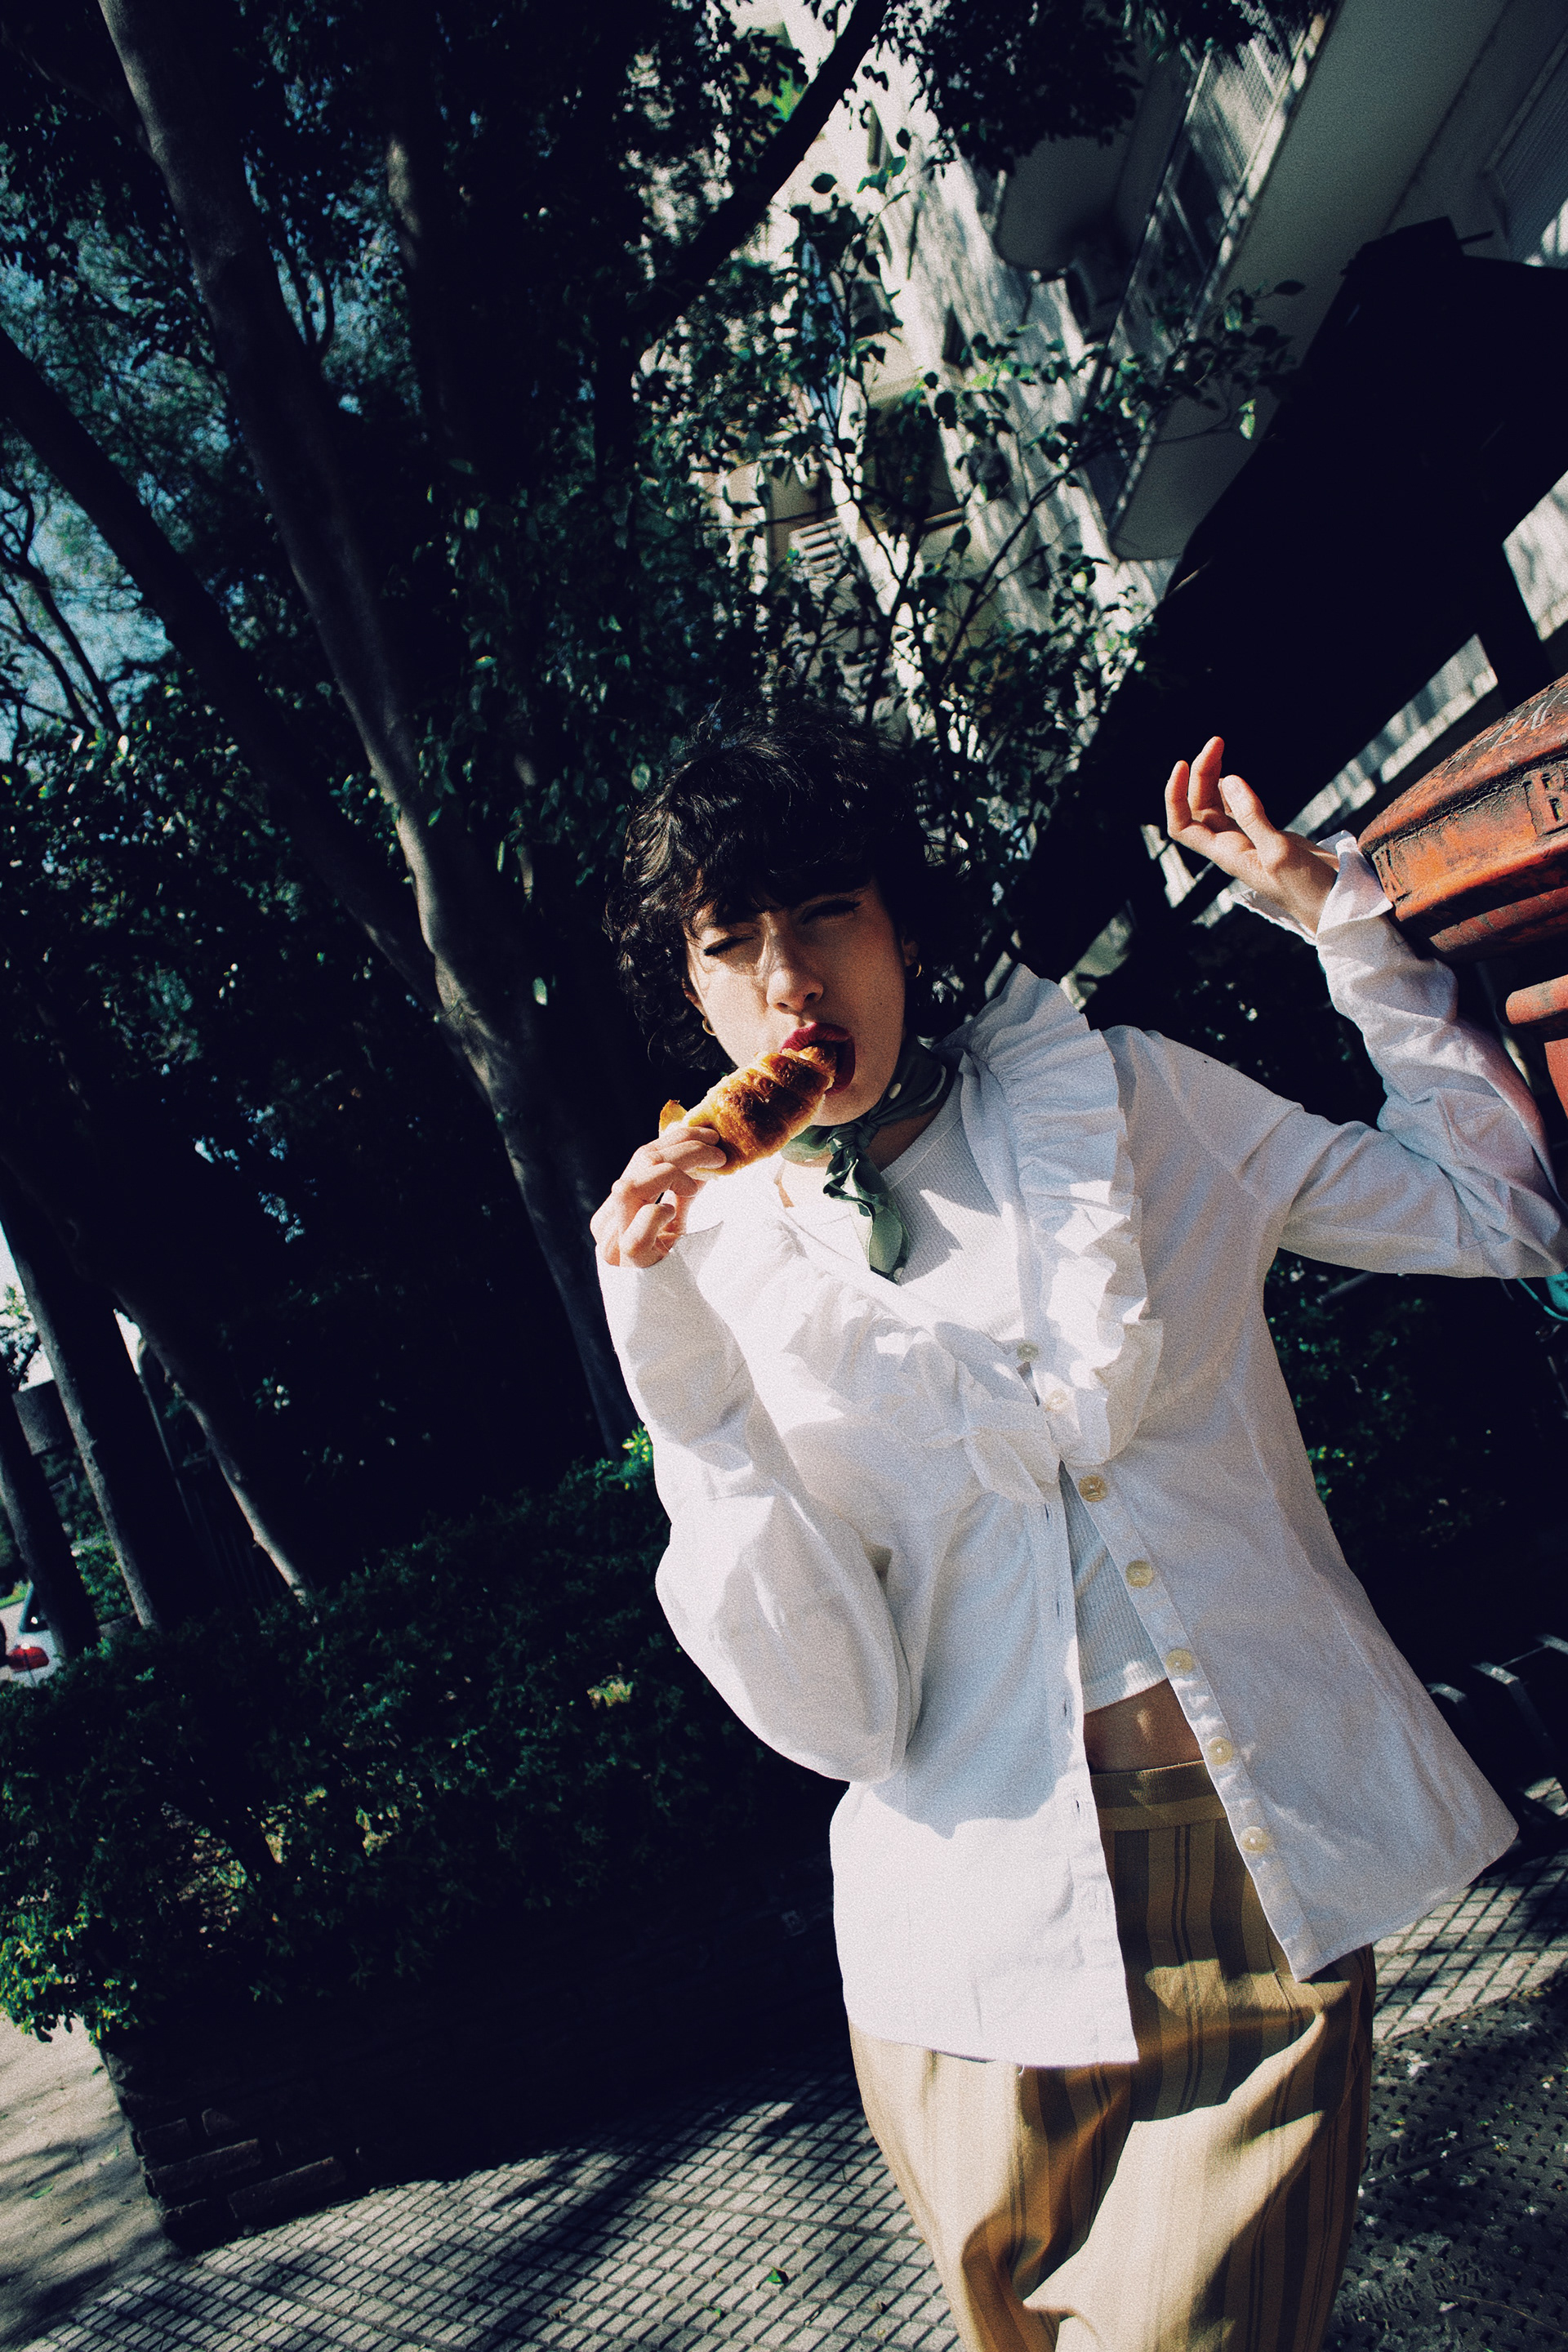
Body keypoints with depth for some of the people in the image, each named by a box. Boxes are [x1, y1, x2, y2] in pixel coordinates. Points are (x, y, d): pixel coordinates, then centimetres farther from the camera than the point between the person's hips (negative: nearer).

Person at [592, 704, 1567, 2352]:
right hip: (991, 1948, 0)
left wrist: (1328, 906, 3)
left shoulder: (1115, 1096, 0)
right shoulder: (721, 1271, -3)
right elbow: (836, 1715, -11)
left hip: (1271, 1884, 0)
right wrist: (684, 1386, -22)